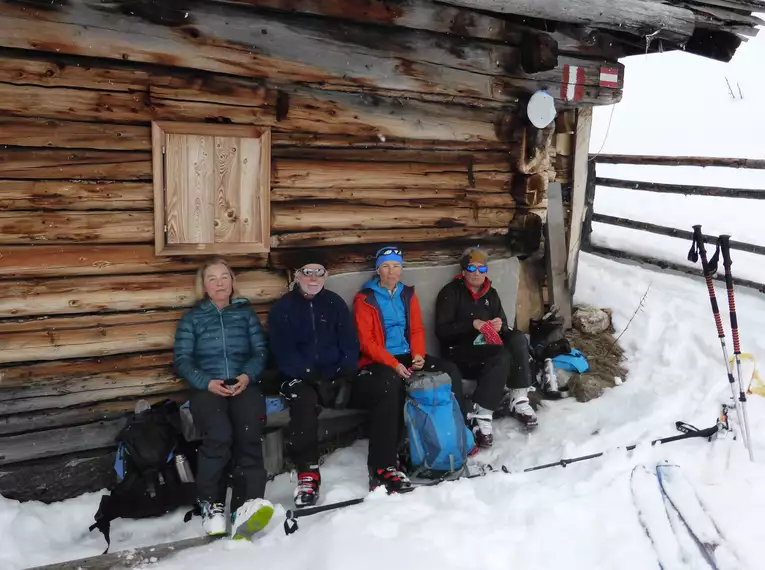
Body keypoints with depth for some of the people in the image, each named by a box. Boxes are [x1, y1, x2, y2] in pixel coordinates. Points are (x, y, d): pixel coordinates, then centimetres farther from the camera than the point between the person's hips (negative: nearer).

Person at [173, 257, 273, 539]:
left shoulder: (246, 312, 21)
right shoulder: (192, 317, 18)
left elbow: (260, 350, 12)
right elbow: (182, 358, 7)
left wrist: (247, 375, -9)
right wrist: (206, 382, -10)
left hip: (243, 384, 1)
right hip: (207, 387, 0)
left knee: (249, 433, -30)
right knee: (219, 435, -30)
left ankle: (248, 504, -40)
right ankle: (211, 505, -17)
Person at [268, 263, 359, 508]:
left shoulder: (335, 303, 10)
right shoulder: (282, 309, 1)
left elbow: (350, 343, 4)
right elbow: (284, 353, -8)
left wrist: (345, 377, -12)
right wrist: (311, 377, -21)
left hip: (335, 375, 3)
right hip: (299, 377, -3)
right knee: (304, 401, -36)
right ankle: (308, 476, -29)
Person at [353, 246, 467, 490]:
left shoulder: (408, 295, 15)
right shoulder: (365, 299, -2)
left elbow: (417, 329, 12)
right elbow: (366, 341, -9)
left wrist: (418, 354, -9)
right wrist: (393, 364, -20)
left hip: (407, 357, 6)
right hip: (377, 362, -6)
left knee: (450, 371, -11)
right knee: (390, 384, -37)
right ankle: (382, 467, -36)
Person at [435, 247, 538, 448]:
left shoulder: (491, 293, 15)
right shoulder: (451, 292, -4)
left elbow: (504, 327, 13)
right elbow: (441, 331, -12)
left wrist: (500, 326, -12)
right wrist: (472, 324, -22)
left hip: (486, 348, 6)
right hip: (459, 351, -6)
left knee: (518, 339, -21)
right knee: (502, 356, -32)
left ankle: (519, 400, -19)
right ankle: (481, 417, -31)